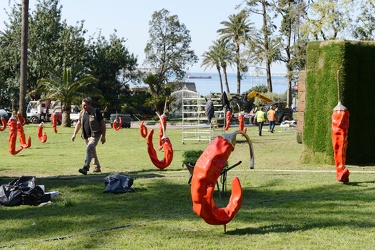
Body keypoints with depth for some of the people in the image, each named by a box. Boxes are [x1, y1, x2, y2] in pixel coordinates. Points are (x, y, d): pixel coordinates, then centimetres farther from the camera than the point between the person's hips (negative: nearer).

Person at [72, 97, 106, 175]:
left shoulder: (96, 112, -10)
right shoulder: (82, 113, 7)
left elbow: (103, 124, -8)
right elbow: (78, 124, 17)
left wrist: (103, 136, -11)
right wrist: (74, 134, 9)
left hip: (95, 135, -7)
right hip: (86, 136, 7)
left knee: (89, 149, -24)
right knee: (92, 151, 16)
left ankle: (85, 168, -33)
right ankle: (97, 167, 30)